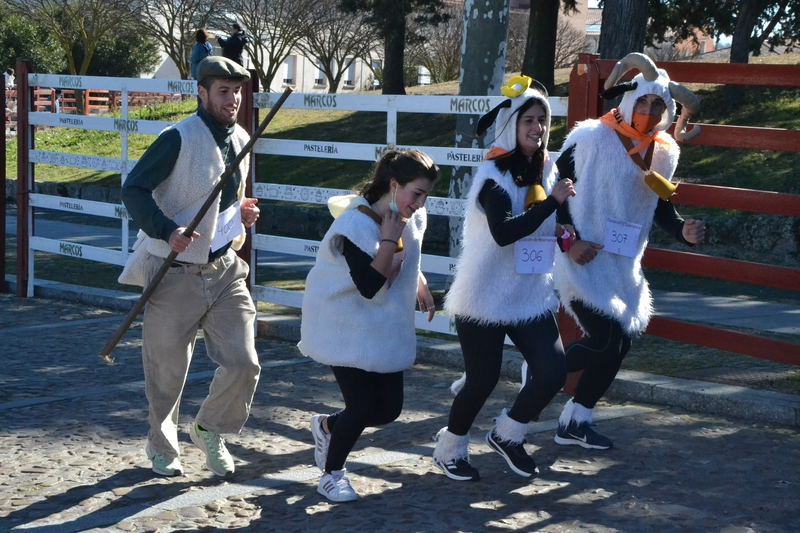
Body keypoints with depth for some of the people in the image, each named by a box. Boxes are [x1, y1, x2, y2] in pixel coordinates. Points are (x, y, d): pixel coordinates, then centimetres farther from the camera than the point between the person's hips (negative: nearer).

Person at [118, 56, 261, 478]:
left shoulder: (241, 139, 8)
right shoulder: (179, 139, -15)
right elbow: (133, 190, -17)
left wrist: (241, 212, 3)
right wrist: (167, 230, -30)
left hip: (225, 269, 5)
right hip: (176, 274, -5)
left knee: (243, 364, -3)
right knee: (167, 372, 7)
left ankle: (209, 431, 23)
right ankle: (162, 447, 31)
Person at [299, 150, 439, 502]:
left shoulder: (413, 219, -1)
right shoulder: (355, 225, -25)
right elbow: (370, 285, -32)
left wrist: (420, 284, 10)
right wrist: (389, 238, -31)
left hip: (387, 330, 7)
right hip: (345, 329, -7)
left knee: (388, 409, 6)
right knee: (362, 406, -11)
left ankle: (327, 426, 35)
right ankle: (332, 474, 15)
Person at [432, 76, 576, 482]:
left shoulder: (544, 170, 8)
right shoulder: (494, 174, -15)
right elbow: (503, 232, -30)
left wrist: (564, 235, 3)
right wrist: (552, 202, -31)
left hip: (531, 296, 7)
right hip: (485, 296, -6)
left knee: (553, 372, -4)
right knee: (483, 380, 1)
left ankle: (506, 436, 22)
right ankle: (449, 449, 27)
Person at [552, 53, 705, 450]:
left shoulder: (662, 153, 6)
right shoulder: (591, 139, -13)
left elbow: (660, 205, 16)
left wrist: (683, 230, -4)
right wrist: (569, 241, -17)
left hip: (623, 265, 7)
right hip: (582, 261, -7)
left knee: (618, 343, 9)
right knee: (605, 341, -16)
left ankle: (575, 423, 23)